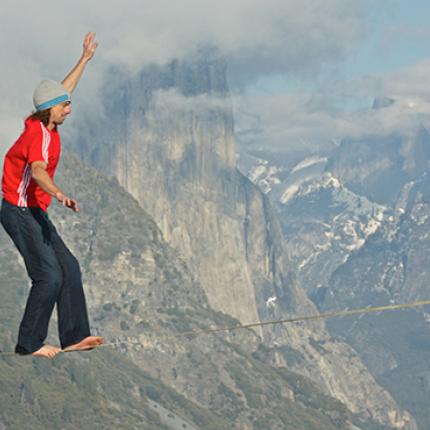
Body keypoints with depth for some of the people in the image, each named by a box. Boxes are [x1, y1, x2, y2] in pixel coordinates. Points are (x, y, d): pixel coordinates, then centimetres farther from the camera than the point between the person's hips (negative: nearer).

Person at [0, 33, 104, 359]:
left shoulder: (43, 122, 5)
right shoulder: (40, 135, -22)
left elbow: (64, 89, 23)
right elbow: (37, 170, -43)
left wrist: (85, 58, 31)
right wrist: (59, 194, -62)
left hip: (34, 212, 10)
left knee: (69, 268, 7)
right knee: (49, 276, -13)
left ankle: (74, 335, 8)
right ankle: (29, 343, -6)